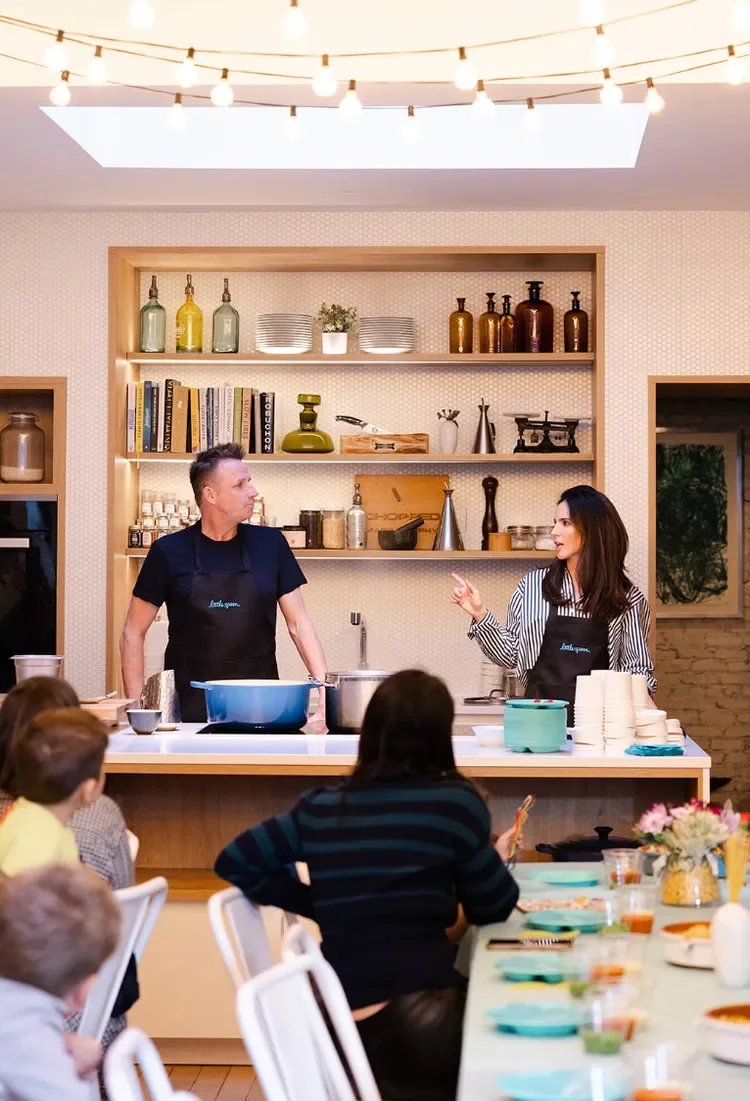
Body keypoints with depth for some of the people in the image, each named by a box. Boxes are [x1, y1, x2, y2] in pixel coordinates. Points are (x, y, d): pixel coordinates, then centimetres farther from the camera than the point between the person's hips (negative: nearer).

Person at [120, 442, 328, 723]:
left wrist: (325, 687, -6)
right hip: (190, 708, -1)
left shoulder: (270, 544, 6)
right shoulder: (170, 552, 0)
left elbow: (298, 623, 6)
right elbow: (133, 633, 5)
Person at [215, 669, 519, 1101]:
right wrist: (494, 858, 25)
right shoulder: (454, 801, -7)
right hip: (416, 1021, -6)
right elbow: (494, 907, 4)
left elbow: (235, 862, 14)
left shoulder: (321, 808, 7)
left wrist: (324, 906, 14)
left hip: (344, 1027, 6)